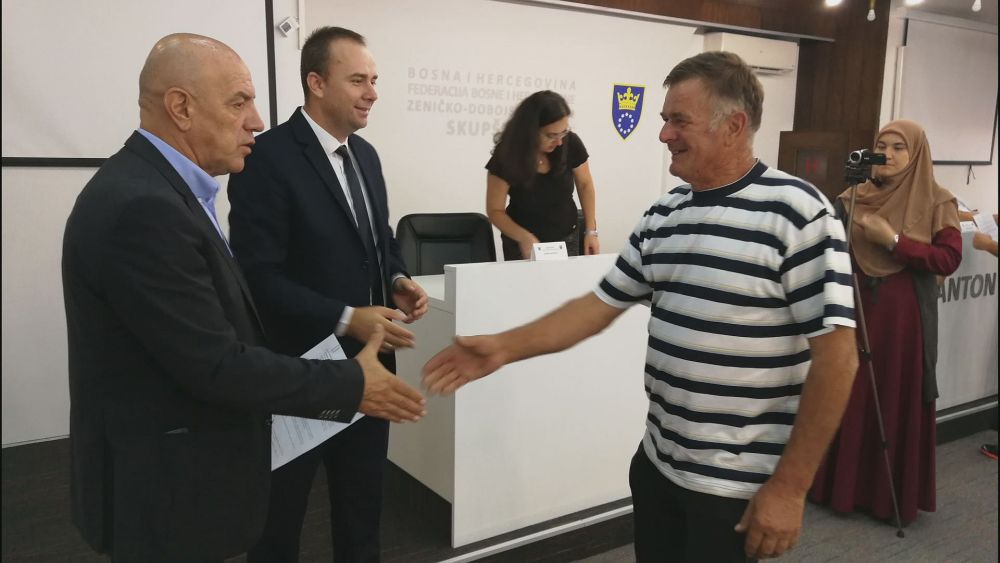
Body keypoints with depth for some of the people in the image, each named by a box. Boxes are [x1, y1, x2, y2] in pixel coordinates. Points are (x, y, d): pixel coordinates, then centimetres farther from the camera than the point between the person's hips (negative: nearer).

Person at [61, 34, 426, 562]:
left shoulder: (154, 186, 6)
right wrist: (349, 383, -16)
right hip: (164, 481, -9)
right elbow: (216, 365, -25)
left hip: (175, 462, 9)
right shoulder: (143, 207, -26)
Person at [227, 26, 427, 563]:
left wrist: (398, 280, -4)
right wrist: (345, 319, -27)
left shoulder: (365, 154, 8)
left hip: (369, 360, 7)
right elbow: (259, 275, -21)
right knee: (282, 508, 16)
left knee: (363, 496, 22)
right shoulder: (268, 158, -17)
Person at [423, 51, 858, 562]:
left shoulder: (796, 213, -15)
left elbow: (836, 355, -17)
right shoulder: (662, 216, 6)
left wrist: (789, 487, -16)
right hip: (656, 463, 6)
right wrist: (505, 347, -1)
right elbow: (602, 303, 9)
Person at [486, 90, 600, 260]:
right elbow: (495, 211, -14)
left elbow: (585, 184, 1)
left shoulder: (571, 144, -17)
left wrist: (591, 230, -5)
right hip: (521, 245, -1)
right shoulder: (507, 155, -21)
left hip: (567, 240, 2)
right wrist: (524, 238, -30)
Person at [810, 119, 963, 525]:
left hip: (905, 318, -3)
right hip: (856, 312, 3)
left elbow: (949, 259, -11)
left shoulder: (937, 202, -2)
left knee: (899, 404, 4)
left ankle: (895, 497, 19)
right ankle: (842, 484, 22)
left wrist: (893, 240, -17)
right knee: (848, 400, 8)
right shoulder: (854, 198, 7)